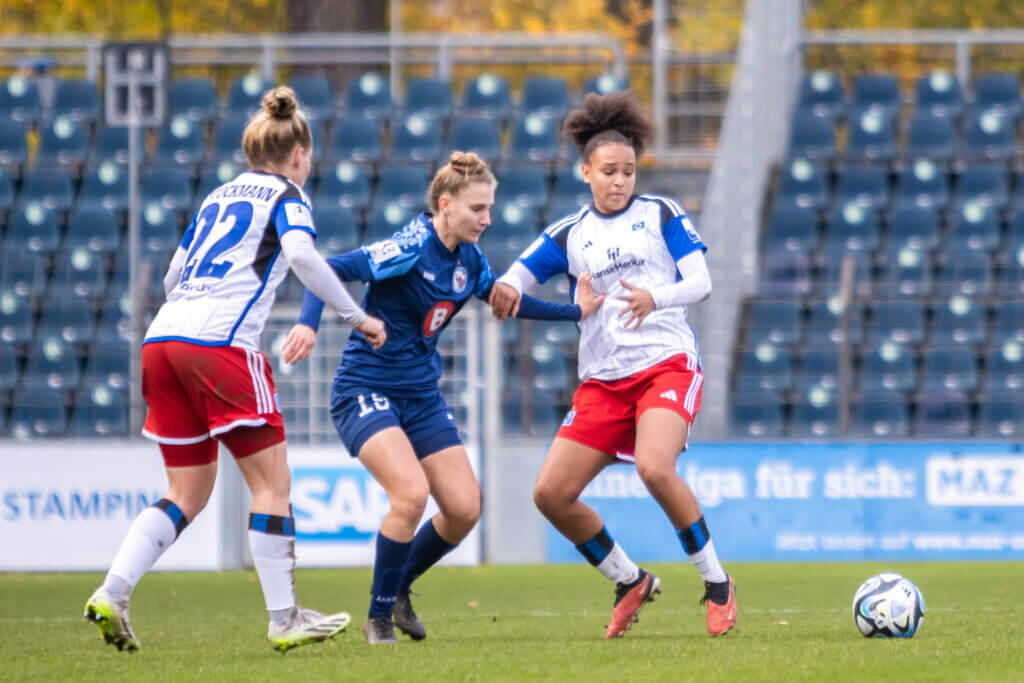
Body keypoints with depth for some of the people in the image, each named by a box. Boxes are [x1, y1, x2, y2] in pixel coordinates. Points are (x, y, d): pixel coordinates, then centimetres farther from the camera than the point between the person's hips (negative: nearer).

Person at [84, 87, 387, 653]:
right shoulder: (286, 196, 6)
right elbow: (301, 254, -14)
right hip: (221, 341, -7)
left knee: (188, 495, 12)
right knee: (271, 482, 3)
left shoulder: (218, 197, 25)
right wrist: (356, 316, -8)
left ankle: (111, 595, -4)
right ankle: (284, 621, 3)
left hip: (162, 338, 7)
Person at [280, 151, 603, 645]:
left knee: (464, 508, 0)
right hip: (366, 391, -8)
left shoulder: (469, 261, 3)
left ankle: (398, 588, 25)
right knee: (412, 492, -26)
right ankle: (379, 616, -8)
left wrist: (575, 311, 22)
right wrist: (309, 323, -41)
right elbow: (330, 269, -26)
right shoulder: (410, 250, -20)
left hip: (422, 396, 8)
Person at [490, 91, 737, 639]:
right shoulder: (569, 235, 13)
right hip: (602, 381, 5)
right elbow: (519, 274, 7)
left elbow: (701, 282, -2)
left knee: (654, 468, -31)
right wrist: (507, 289, -18)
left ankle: (717, 584, -13)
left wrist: (655, 298, -23)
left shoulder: (660, 215, 5)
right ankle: (630, 582, 15)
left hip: (667, 364, -5)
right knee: (551, 493, -6)